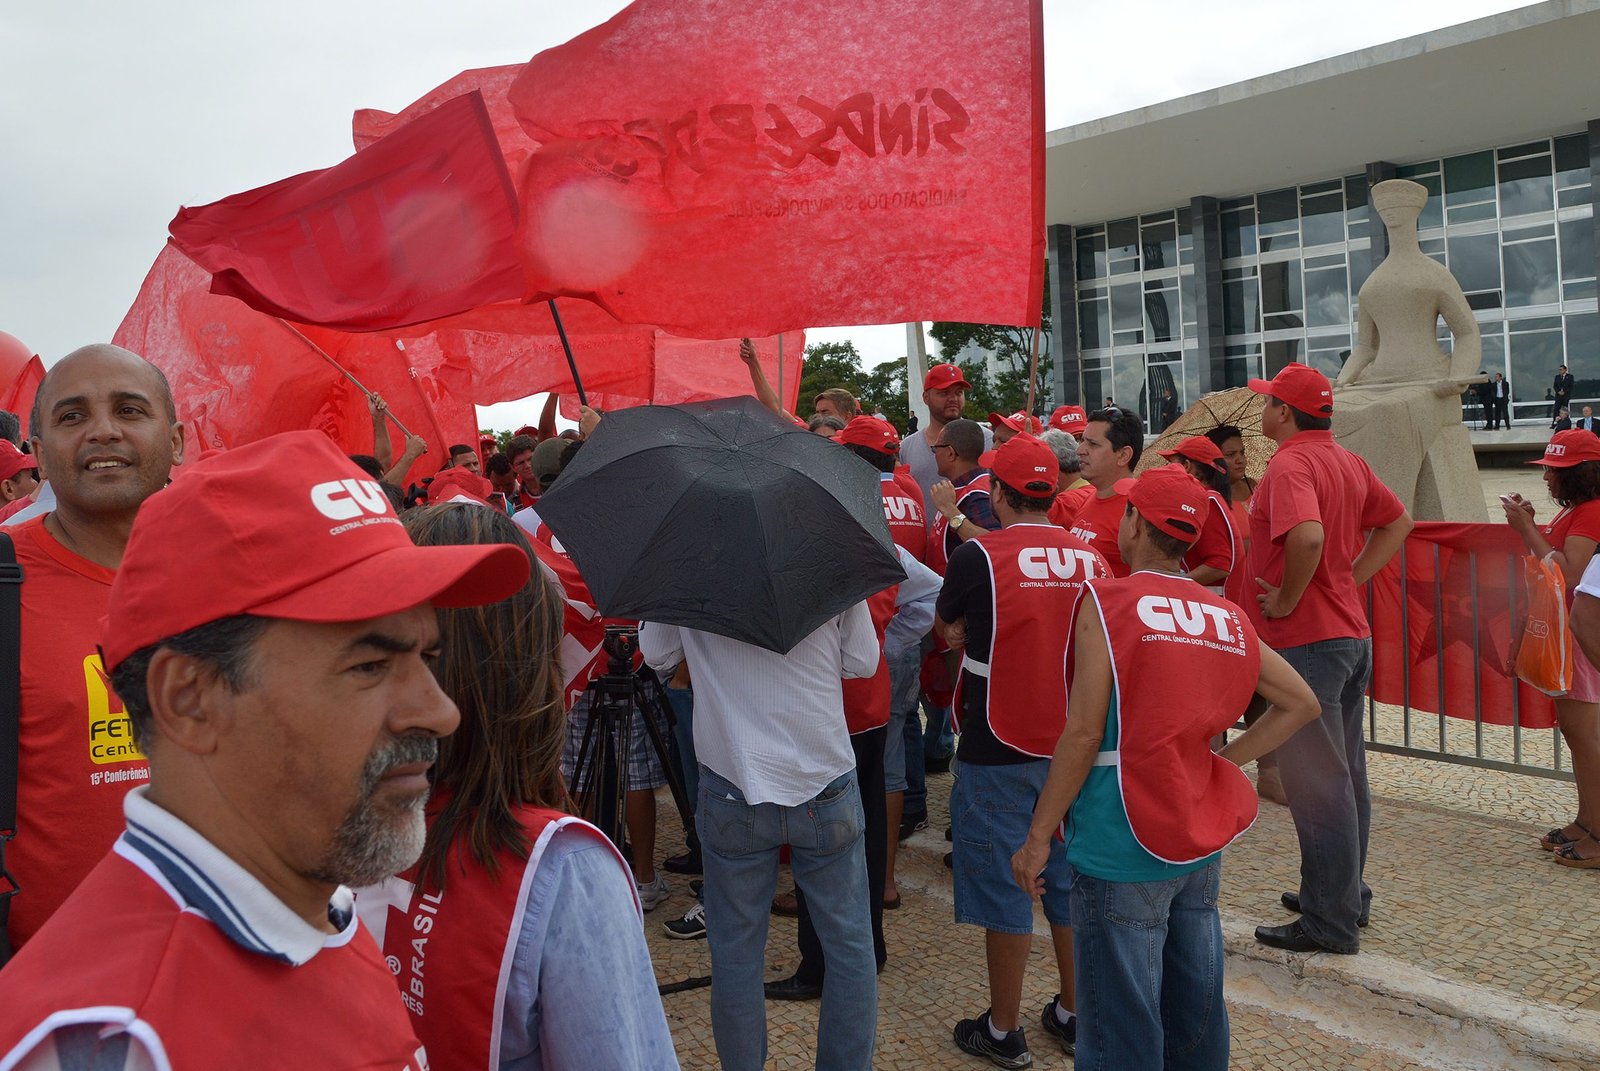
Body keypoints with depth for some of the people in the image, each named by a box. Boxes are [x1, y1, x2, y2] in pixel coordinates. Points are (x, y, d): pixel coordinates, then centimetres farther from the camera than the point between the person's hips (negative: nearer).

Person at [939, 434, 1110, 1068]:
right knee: (1070, 879, 17)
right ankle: (1074, 1015, 29)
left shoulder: (978, 557, -13)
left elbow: (944, 629, 4)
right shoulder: (1090, 557, -1)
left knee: (1004, 887, 6)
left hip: (999, 751, -4)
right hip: (1075, 747, 5)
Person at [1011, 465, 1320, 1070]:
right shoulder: (1228, 617, 5)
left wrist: (1038, 836, -8)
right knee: (1197, 1015, 18)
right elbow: (1300, 704, 10)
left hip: (1123, 851, -6)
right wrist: (1220, 761, 11)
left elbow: (1084, 734, -15)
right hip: (1202, 848, 6)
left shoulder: (1106, 604, -11)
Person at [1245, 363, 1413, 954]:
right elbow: (1398, 522, 21)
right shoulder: (1349, 462, 11)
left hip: (1304, 644, -10)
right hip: (1352, 634, 10)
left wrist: (1287, 600, -21)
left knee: (1315, 784, -2)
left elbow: (1308, 535, -35)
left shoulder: (1289, 465, -18)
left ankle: (1330, 924, 7)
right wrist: (1351, 579, 13)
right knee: (1346, 774, 18)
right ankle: (1347, 894, 31)